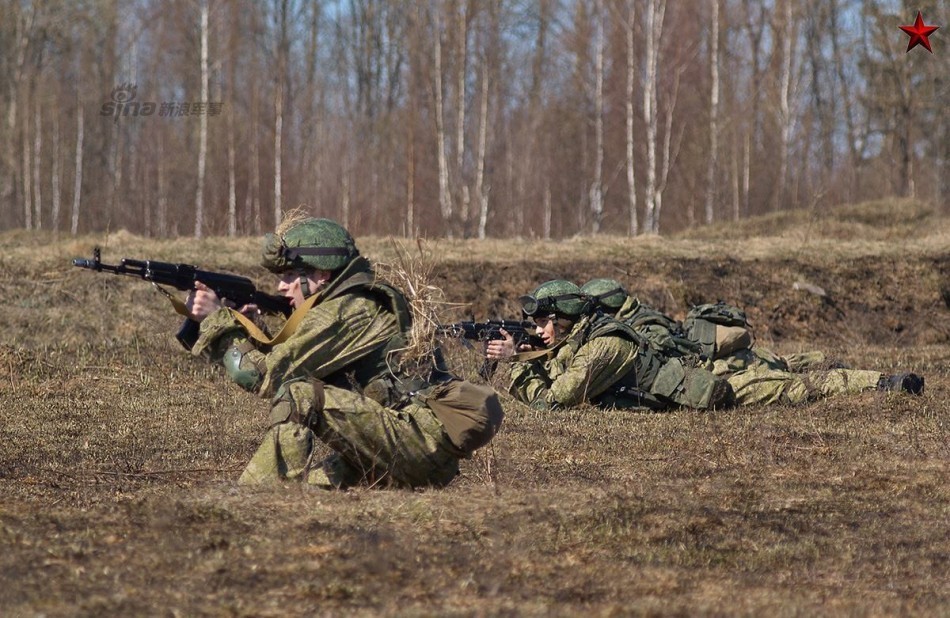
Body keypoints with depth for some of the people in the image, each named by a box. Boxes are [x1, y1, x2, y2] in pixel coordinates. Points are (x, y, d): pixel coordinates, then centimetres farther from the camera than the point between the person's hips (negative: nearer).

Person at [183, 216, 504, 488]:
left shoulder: (344, 311, -8)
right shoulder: (360, 305, 21)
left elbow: (261, 373, -9)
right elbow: (277, 362, 24)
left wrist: (217, 318, 2)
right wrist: (237, 324, 14)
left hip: (427, 443, -10)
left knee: (298, 394, -18)